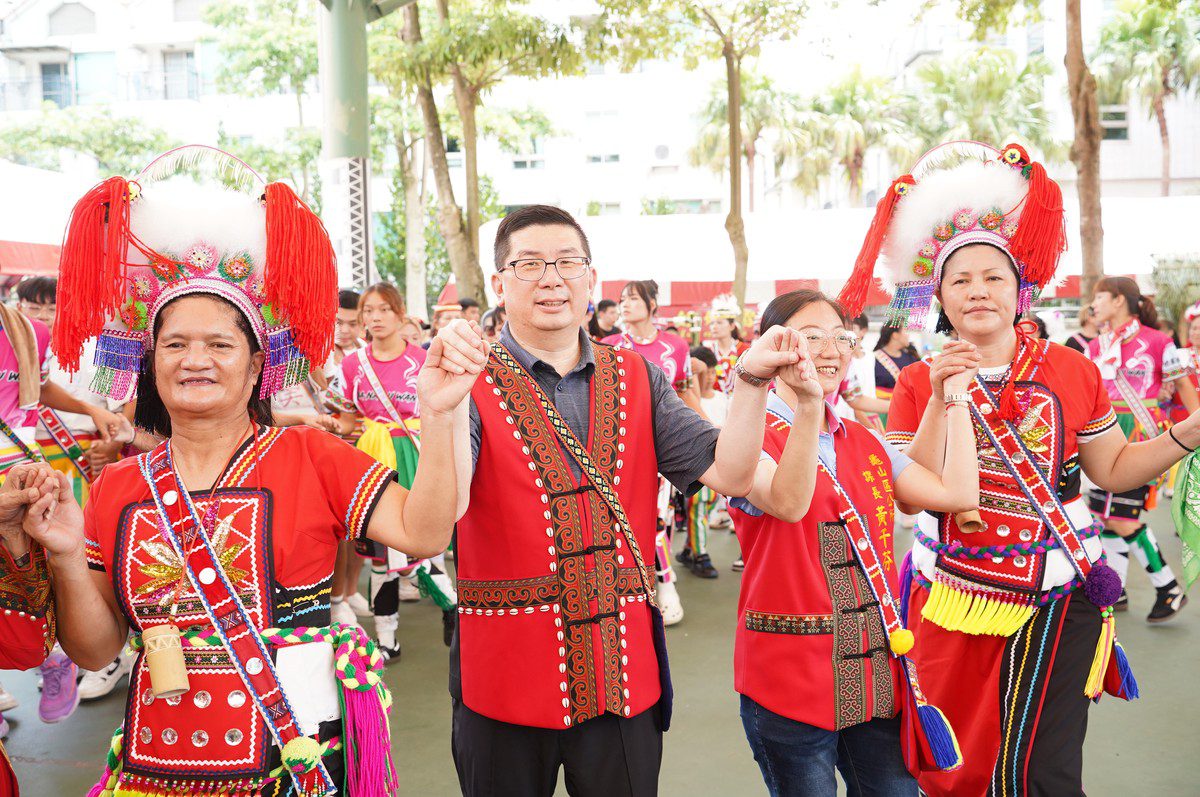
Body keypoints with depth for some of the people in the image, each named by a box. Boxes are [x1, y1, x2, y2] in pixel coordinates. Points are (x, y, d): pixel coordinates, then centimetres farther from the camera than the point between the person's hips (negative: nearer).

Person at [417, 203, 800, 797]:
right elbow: (443, 508, -21)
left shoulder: (636, 379, 5)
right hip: (506, 684, -2)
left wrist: (751, 380, -15)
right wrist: (443, 410, -38)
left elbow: (729, 474, -1)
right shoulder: (474, 383, -6)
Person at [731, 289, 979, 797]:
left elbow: (958, 495, 2)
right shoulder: (754, 437, -9)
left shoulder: (866, 441, 11)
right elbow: (788, 503, -30)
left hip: (877, 672, 6)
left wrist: (956, 396, 5)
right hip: (791, 675, -6)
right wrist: (807, 406, -44)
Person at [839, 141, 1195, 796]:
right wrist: (940, 402, -20)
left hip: (1057, 602, 0)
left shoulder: (1072, 372, -1)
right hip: (952, 604, 1)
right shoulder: (918, 384, -2)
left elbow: (1114, 468, 5)